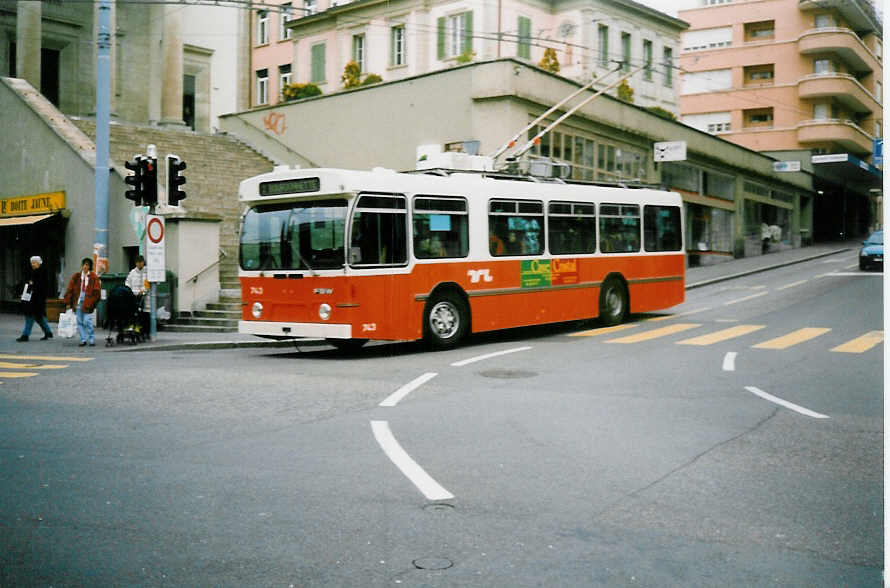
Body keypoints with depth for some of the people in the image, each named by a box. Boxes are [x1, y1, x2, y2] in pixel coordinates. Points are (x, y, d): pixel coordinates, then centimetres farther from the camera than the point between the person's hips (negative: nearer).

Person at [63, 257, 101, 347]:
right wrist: (68, 302, 3)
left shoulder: (93, 277, 0)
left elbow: (96, 292, -1)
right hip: (78, 302, 4)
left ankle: (92, 339, 0)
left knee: (87, 321, -10)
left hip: (88, 303, -4)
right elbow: (70, 290, 8)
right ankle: (83, 339, 12)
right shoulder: (76, 277, 8)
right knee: (80, 322, 5)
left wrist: (92, 302, -10)